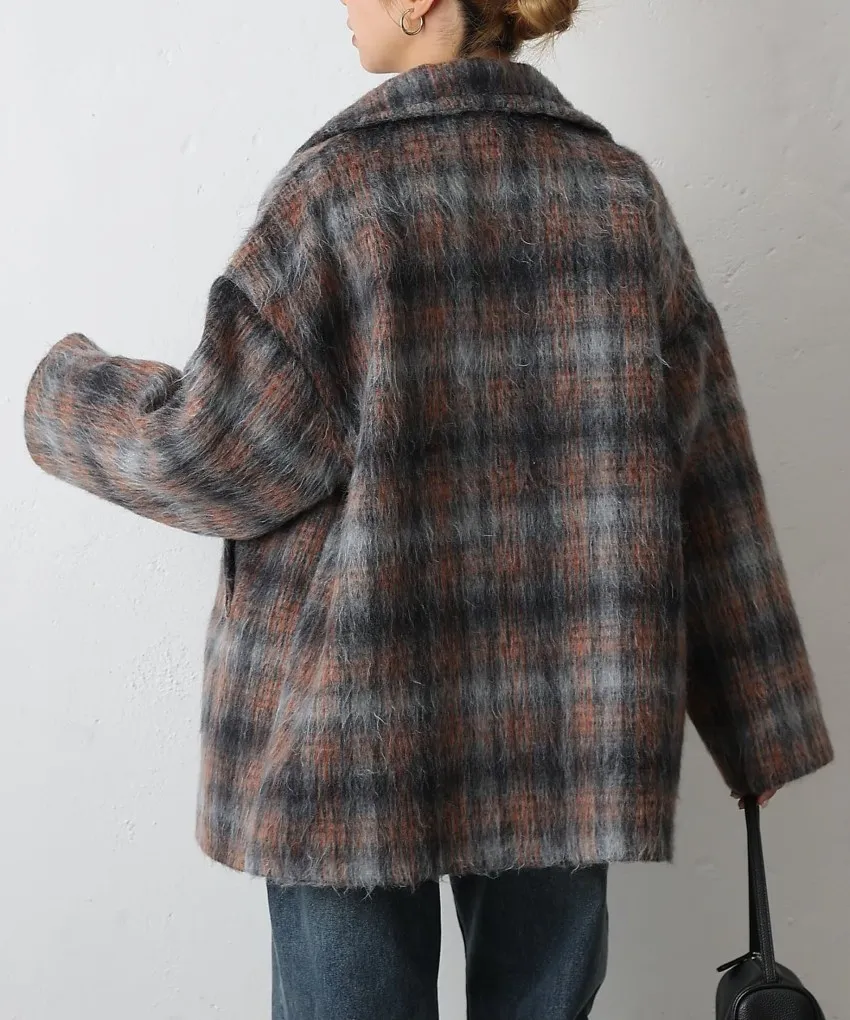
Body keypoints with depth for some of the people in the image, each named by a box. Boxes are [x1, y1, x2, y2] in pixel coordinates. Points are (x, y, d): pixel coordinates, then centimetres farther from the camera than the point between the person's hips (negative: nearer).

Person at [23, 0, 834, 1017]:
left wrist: (63, 397, 8)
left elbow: (226, 454, -12)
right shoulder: (621, 187, 2)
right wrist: (758, 717, 9)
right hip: (568, 739, 4)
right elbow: (706, 478, 3)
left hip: (358, 723, -3)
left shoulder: (340, 183, -10)